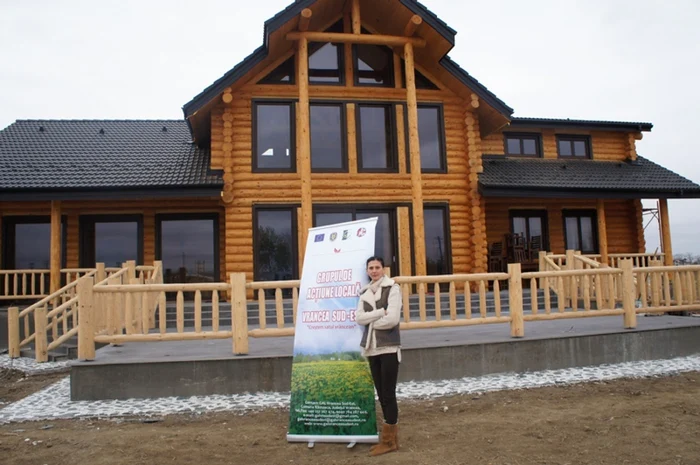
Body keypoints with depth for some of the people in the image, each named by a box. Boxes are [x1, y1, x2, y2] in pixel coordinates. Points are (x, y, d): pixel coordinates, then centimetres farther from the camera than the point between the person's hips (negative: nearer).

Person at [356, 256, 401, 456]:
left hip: (389, 347, -6)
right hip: (371, 347, 6)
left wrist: (370, 320, -3)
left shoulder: (393, 288, -5)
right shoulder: (364, 293, 12)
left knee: (388, 393, -3)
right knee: (381, 394, 11)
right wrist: (381, 312, -11)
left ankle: (388, 439, 9)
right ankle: (392, 437, 21)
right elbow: (359, 318, 1)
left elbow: (392, 319, -15)